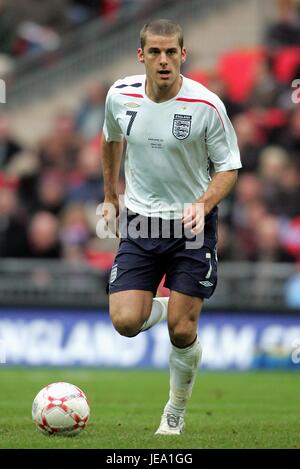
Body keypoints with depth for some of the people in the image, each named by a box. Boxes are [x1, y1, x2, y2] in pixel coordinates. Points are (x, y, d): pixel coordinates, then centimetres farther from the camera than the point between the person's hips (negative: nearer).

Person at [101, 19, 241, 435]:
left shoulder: (206, 105, -15)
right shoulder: (120, 96, -5)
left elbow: (228, 166, -5)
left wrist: (204, 204, -23)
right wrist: (110, 195, 23)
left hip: (192, 225, -2)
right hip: (140, 221, 2)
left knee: (182, 332, -4)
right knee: (125, 321, -13)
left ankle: (176, 413, 21)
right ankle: (162, 306, 24)